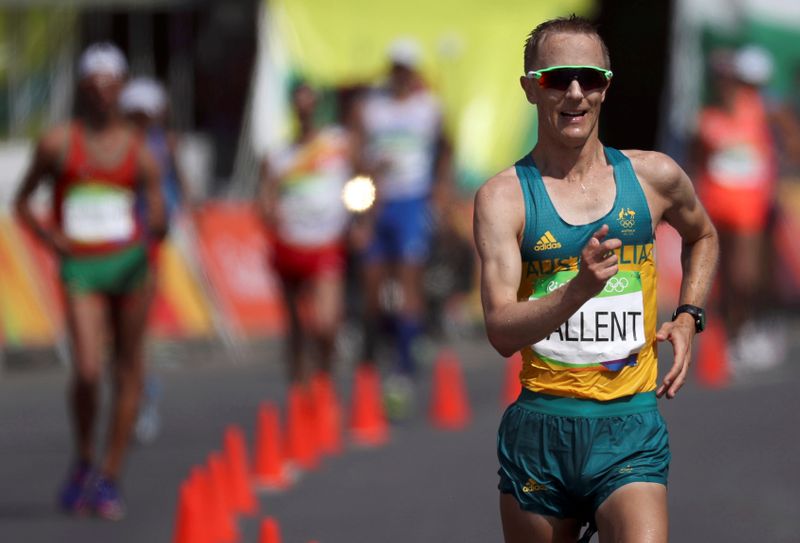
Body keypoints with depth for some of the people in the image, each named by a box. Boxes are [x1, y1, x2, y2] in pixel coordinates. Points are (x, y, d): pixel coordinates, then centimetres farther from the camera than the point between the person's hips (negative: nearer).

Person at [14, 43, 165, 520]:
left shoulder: (139, 153, 5)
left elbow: (158, 221, 7)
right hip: (81, 266, -2)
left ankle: (110, 479, 12)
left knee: (128, 370, 3)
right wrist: (52, 239, -3)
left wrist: (156, 228, -12)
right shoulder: (58, 144, 2)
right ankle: (84, 461, 8)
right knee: (88, 371, -16)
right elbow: (23, 202, 9)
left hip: (130, 261, 2)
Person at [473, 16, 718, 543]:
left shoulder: (654, 177, 5)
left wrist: (688, 318, 15)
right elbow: (502, 331, -15)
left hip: (631, 427, 0)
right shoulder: (504, 197, -3)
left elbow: (702, 236, 30)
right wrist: (579, 289, -31)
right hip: (540, 427, 0)